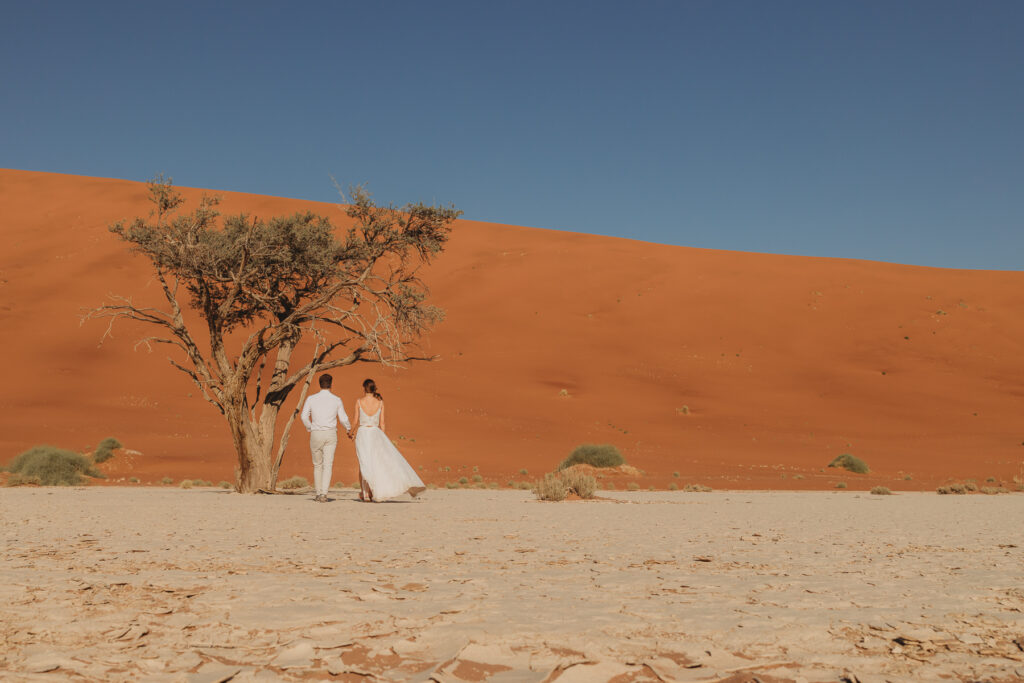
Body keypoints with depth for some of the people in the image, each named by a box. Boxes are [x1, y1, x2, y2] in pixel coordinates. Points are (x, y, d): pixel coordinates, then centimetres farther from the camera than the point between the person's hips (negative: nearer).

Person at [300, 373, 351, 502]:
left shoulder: (311, 399, 0)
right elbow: (343, 418, 4)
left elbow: (304, 417, -4)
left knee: (317, 465, 14)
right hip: (331, 434, 0)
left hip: (316, 434, 0)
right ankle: (324, 494, -17)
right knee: (328, 465, -4)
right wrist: (349, 430, 23)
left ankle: (318, 494, 17)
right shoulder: (337, 400, 1)